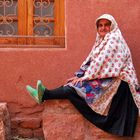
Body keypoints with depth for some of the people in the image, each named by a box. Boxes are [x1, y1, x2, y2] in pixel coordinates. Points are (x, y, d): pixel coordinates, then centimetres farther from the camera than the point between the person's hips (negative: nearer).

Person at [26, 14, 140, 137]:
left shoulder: (114, 39, -9)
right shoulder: (102, 41, 19)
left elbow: (102, 61, -17)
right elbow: (90, 60, 13)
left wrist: (85, 77, -16)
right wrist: (79, 75, -1)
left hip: (114, 82, -8)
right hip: (104, 79, 8)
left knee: (76, 87, -21)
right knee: (74, 84, -10)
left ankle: (45, 94, -24)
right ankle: (45, 94, -24)